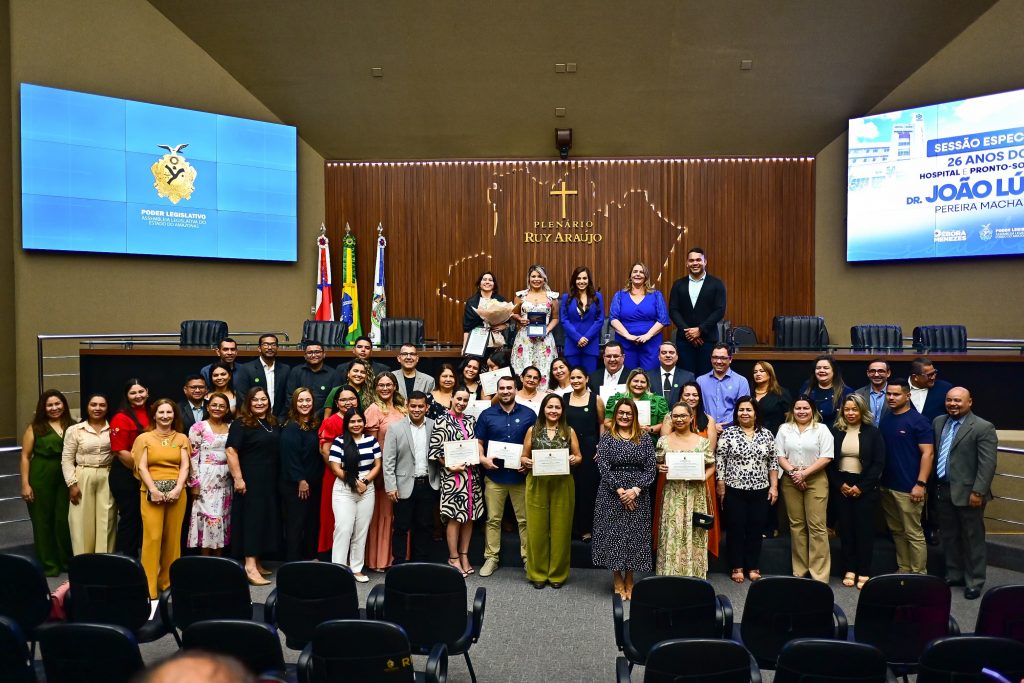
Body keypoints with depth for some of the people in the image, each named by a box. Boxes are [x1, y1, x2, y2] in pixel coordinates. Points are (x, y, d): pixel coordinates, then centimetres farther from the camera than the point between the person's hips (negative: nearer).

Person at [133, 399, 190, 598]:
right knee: (152, 537, -7)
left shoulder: (181, 438, 11)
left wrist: (178, 488, -11)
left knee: (173, 537, 4)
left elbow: (185, 466, 4)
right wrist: (154, 490, -12)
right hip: (151, 492, -2)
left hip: (176, 492, 2)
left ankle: (168, 580, 14)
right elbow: (142, 467, 0)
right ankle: (149, 586, -2)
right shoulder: (144, 438, 7)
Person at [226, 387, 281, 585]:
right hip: (250, 479, -7)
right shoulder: (241, 424, -7)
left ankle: (257, 562, 21)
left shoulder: (273, 424, 11)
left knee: (266, 518, 10)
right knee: (251, 517, -7)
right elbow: (231, 451, -15)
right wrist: (238, 478, -21)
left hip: (270, 481, 7)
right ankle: (250, 566, -6)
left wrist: (278, 478, 14)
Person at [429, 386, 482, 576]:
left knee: (469, 515, 8)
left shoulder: (471, 420, 11)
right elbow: (435, 450, -7)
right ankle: (454, 558, 10)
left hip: (472, 474, 5)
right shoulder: (441, 421, -3)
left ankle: (464, 555, 20)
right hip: (452, 474, -5)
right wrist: (450, 466, -17)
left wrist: (479, 459, -3)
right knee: (454, 516, -2)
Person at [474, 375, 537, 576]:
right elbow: (478, 442, 6)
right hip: (495, 475, 1)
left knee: (525, 519, 7)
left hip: (521, 475, 0)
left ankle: (528, 557, 19)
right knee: (493, 519, 8)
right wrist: (482, 458, -11)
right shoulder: (487, 415, 3)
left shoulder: (529, 414, 2)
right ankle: (491, 558, 18)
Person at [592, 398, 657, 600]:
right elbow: (604, 467, -7)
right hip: (611, 495, -1)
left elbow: (651, 468, -1)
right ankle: (617, 580, 17)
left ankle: (629, 580, 21)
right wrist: (620, 490, -16)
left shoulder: (645, 438, 5)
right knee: (613, 534, 2)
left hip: (638, 496, 1)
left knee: (635, 536, 5)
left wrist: (635, 490, -13)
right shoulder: (606, 438, 1)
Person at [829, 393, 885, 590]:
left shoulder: (872, 432, -2)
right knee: (845, 528, 6)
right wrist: (840, 484, -7)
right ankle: (849, 570, 15)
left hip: (865, 488, -2)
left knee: (864, 529, 3)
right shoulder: (835, 431, 3)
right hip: (841, 487, 2)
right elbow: (830, 461, 4)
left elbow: (879, 463, -5)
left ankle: (864, 573, 11)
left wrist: (861, 486, -11)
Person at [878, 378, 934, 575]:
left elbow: (928, 453, -11)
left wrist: (921, 484, -17)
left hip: (908, 488, -6)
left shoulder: (918, 421, -8)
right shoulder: (884, 420, 10)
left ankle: (919, 575, 10)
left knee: (913, 533, 0)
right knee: (897, 531, 14)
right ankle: (903, 570, 24)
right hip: (886, 486, 6)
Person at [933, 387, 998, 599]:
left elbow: (988, 464, -14)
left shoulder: (983, 428, -10)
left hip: (967, 493, -6)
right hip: (942, 491, 6)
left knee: (972, 539, 6)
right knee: (949, 537, 16)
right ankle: (954, 575, 31)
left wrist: (978, 492, -17)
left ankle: (974, 582, 19)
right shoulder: (938, 422, 9)